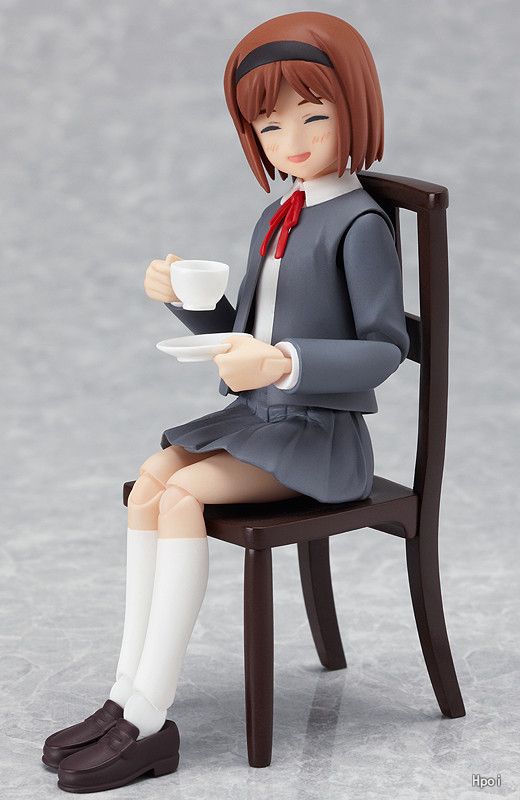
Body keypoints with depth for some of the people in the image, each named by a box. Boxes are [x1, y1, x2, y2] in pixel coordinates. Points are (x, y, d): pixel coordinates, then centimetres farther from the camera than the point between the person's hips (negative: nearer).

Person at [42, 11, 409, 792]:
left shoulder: (360, 223, -12)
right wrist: (185, 294, 2)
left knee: (184, 493, -25)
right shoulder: (276, 218, 15)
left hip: (321, 433, -8)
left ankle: (150, 720, -24)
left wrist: (282, 364, -31)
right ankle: (129, 694, -15)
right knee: (152, 477, -14)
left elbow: (385, 348, -18)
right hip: (256, 419, 8)